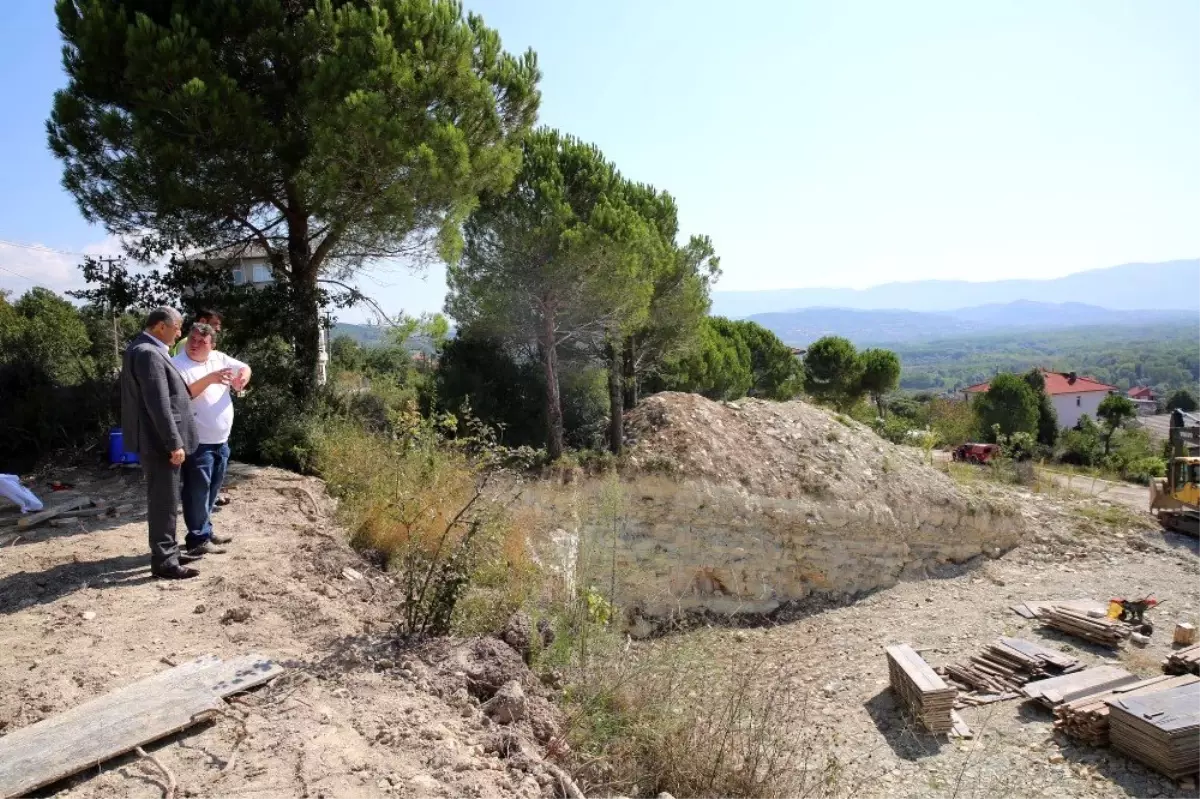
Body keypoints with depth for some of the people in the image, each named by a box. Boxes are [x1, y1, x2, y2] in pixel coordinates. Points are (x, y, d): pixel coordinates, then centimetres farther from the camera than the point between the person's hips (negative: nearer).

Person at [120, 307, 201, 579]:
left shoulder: (144, 349, 13)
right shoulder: (148, 354, -21)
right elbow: (158, 405, -25)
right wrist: (174, 443, -22)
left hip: (159, 440, 11)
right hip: (159, 442, -11)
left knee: (165, 500, 18)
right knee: (164, 501, -3)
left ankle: (168, 551, 28)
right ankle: (163, 562, 5)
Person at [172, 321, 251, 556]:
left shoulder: (219, 358, 8)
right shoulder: (178, 365, -12)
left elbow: (244, 368, 13)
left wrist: (242, 378, -10)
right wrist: (209, 379, -31)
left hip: (220, 440, 7)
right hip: (198, 442, -7)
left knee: (212, 489, 17)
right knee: (198, 492, -1)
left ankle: (206, 530, 30)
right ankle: (198, 540, 7)